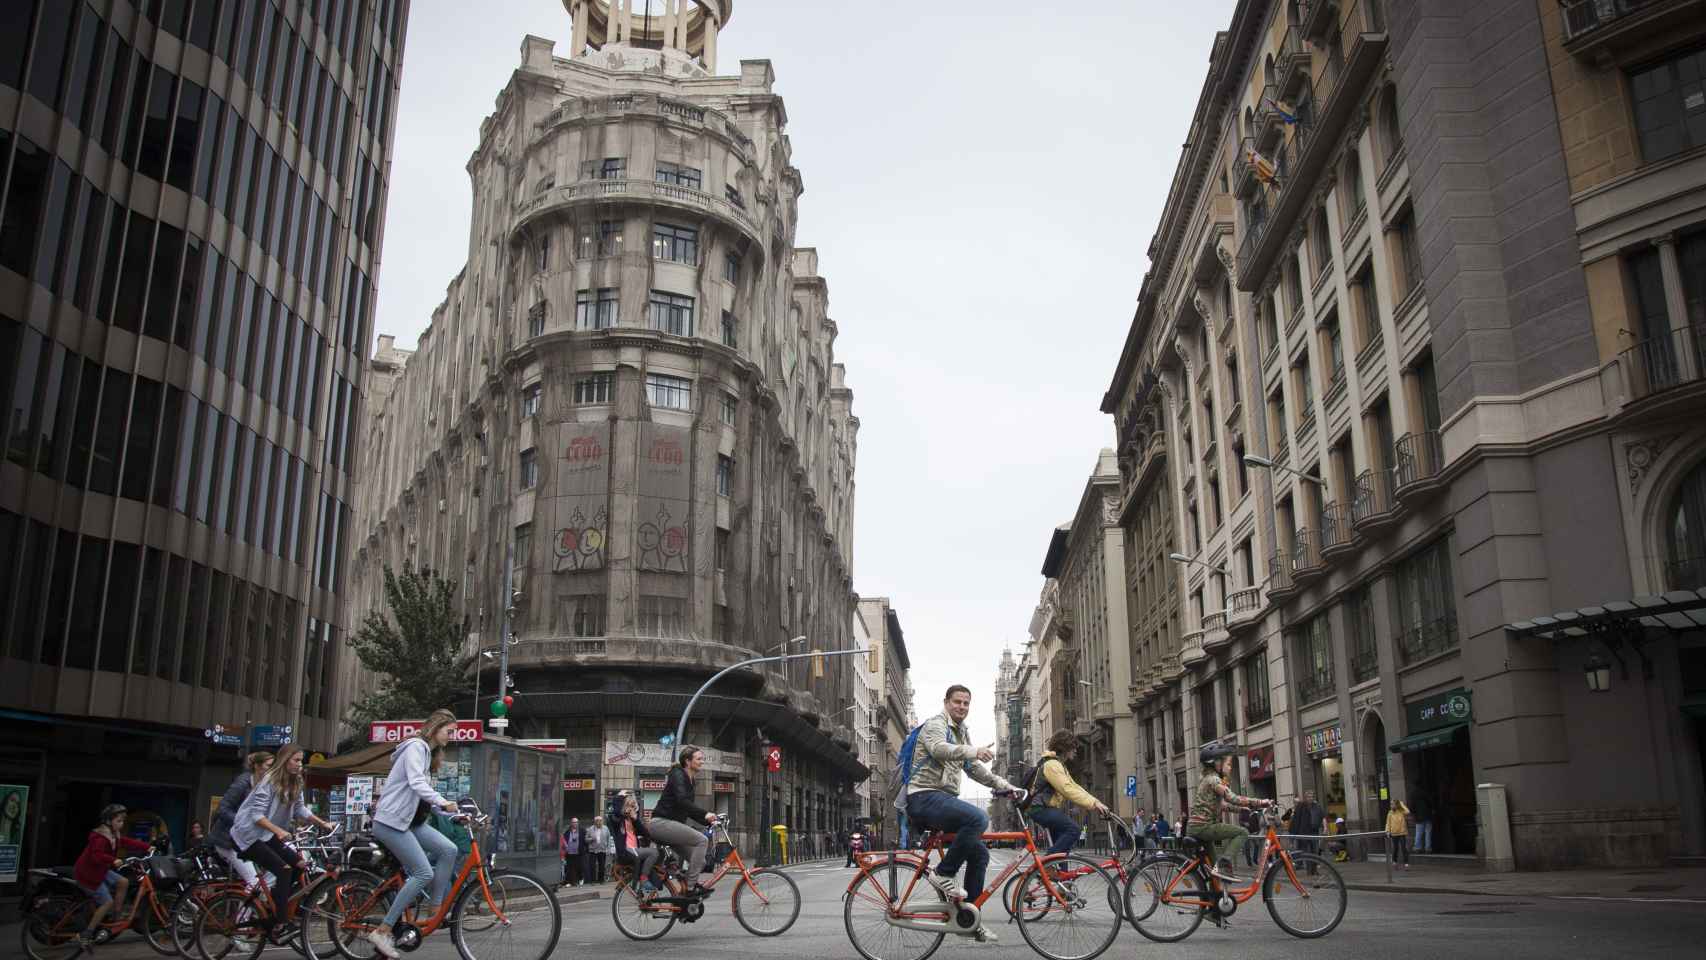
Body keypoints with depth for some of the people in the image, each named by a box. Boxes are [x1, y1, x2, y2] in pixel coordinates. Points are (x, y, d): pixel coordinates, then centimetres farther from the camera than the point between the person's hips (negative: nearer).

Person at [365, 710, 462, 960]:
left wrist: (454, 812, 11)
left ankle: (434, 909, 0)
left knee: (448, 849, -8)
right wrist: (443, 802, -38)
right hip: (391, 820, -9)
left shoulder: (428, 752, 18)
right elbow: (416, 783, -27)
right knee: (424, 873, -16)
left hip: (410, 821, 9)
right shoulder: (416, 746, -12)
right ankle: (382, 931, -10)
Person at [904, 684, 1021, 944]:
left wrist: (1006, 787, 12)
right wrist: (974, 751, -44)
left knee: (980, 854, 4)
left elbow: (976, 769, 24)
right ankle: (943, 874, -16)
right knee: (978, 818, -30)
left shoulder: (962, 733, 23)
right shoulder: (936, 724, -6)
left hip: (944, 800, 9)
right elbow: (939, 748, -29)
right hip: (925, 797, -9)